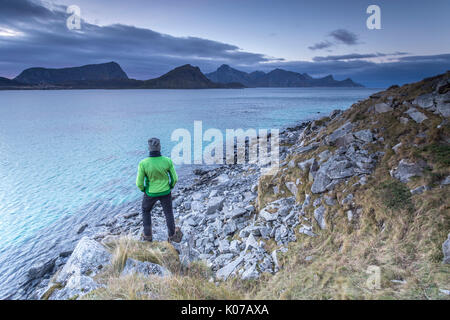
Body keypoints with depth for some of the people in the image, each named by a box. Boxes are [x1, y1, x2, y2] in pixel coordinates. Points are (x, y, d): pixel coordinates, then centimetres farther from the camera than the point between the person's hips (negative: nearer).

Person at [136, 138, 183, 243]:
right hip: (165, 192, 1)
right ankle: (172, 236, 39)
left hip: (151, 193, -1)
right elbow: (174, 178, -10)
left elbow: (139, 183, -17)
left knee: (146, 211, 29)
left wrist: (143, 190, 7)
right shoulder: (168, 161, -21)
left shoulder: (143, 163, -26)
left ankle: (148, 236, 39)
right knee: (169, 213, 24)